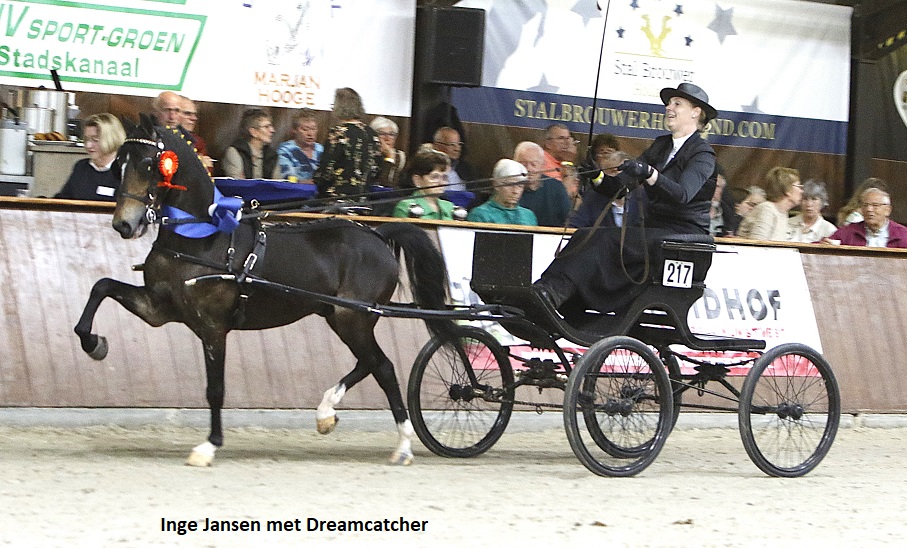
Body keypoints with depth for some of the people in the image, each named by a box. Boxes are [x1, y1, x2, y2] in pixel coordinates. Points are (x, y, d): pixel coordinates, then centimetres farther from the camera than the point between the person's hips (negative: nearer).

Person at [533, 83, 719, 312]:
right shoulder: (660, 145, 20)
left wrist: (649, 173, -39)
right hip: (651, 229, 8)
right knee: (586, 235, -17)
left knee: (608, 239, -30)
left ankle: (553, 292, -43)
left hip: (683, 234, -8)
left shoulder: (702, 154, -4)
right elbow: (620, 186, 13)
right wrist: (598, 177, -9)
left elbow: (682, 194, -23)